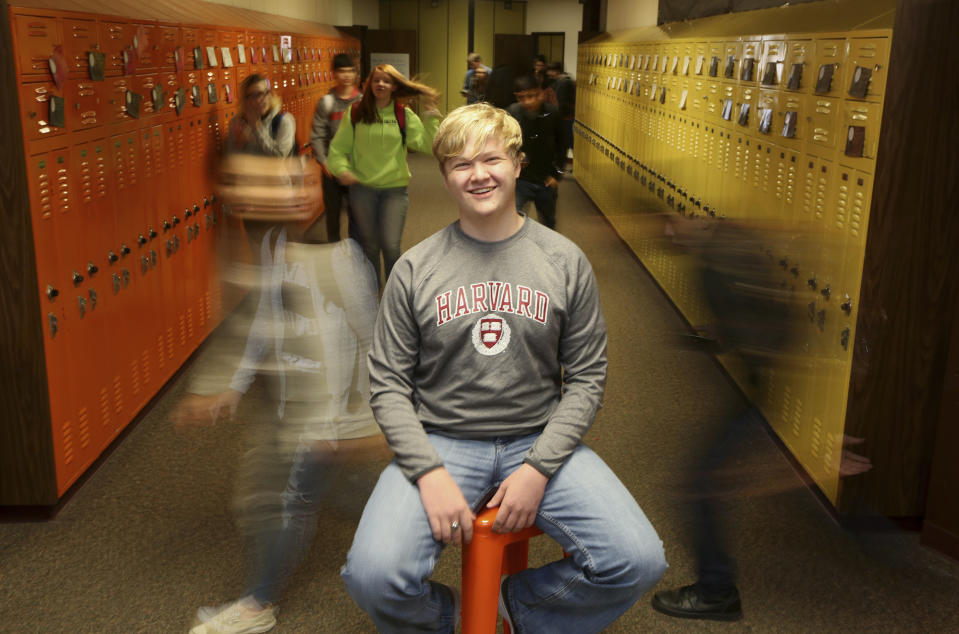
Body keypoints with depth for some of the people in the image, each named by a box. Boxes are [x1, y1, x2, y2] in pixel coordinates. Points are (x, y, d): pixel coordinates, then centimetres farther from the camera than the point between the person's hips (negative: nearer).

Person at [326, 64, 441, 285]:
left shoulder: (404, 115, 1)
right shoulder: (356, 113, 1)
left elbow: (427, 144, -9)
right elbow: (337, 148, 2)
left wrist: (431, 115, -15)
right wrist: (341, 169, -15)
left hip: (395, 188, -1)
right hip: (362, 188, 1)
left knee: (391, 245, -7)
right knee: (369, 245, 12)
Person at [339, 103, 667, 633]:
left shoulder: (565, 261, 2)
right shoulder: (415, 269, 0)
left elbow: (587, 377, 2)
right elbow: (388, 384, 0)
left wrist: (538, 469, -11)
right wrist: (430, 472, -15)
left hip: (539, 440, 1)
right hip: (439, 442, -1)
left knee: (639, 561, -19)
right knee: (373, 575, -26)